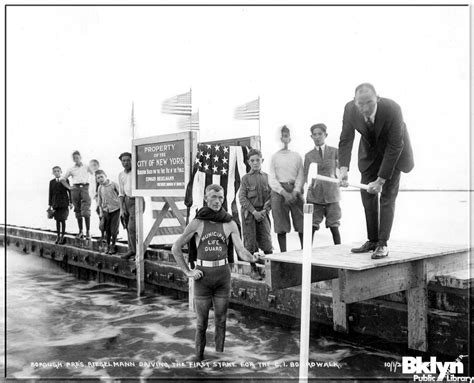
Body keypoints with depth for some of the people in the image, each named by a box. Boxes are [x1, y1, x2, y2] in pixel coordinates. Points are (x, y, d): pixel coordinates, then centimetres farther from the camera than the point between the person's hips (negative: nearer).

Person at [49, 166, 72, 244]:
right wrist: (50, 204, 8)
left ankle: (62, 236, 3)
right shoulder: (51, 182, 8)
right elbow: (50, 193, 9)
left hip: (64, 203, -3)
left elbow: (69, 191, 2)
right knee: (57, 220, 7)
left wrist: (70, 202, -2)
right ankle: (58, 236, 16)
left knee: (63, 219, -6)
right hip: (55, 203, 3)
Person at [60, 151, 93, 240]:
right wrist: (69, 187, 7)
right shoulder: (71, 169, 13)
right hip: (75, 189, 2)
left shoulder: (86, 167, 10)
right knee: (78, 212, 5)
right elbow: (62, 179, 19)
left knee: (86, 212, -14)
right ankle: (80, 231, 12)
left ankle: (88, 231, -8)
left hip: (84, 187, -2)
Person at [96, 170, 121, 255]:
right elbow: (99, 201, 13)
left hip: (115, 209, -4)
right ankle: (108, 246, 23)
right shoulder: (100, 188, 5)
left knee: (114, 229, -2)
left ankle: (113, 246, 13)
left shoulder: (113, 185, -9)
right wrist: (101, 212, 11)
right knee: (107, 229, 8)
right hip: (106, 210, 4)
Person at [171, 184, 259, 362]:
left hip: (223, 274, 1)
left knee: (221, 320, 9)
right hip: (202, 275, -1)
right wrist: (187, 272, -4)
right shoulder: (197, 222, -2)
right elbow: (176, 248, 2)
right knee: (202, 322, 4)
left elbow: (241, 251, -6)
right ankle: (199, 358, 20)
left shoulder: (230, 224, 2)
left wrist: (253, 257, -28)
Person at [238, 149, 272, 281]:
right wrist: (254, 212, -12)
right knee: (251, 242, 1)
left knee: (266, 240, -4)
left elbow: (271, 196, 5)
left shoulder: (267, 177, 7)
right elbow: (242, 198, -4)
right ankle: (254, 270, 12)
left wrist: (265, 210, -8)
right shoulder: (245, 178, 2)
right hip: (249, 213, -1)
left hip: (263, 213, 1)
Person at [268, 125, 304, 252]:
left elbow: (301, 176, 6)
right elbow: (271, 179, 2)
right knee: (281, 227, -1)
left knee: (302, 225, -3)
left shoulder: (297, 156, 11)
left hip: (295, 191, 1)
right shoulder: (275, 157, 8)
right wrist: (284, 193, -10)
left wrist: (295, 192, -10)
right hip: (279, 192, -1)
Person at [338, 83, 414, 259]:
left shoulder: (392, 110, -34)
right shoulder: (350, 109, -24)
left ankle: (383, 244, -5)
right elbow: (345, 141, -18)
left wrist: (381, 179, -29)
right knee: (367, 194, 3)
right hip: (370, 151, 4)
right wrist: (343, 169, -35)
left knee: (387, 195, -10)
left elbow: (395, 147, -29)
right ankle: (372, 241, 13)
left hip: (393, 151, -4)